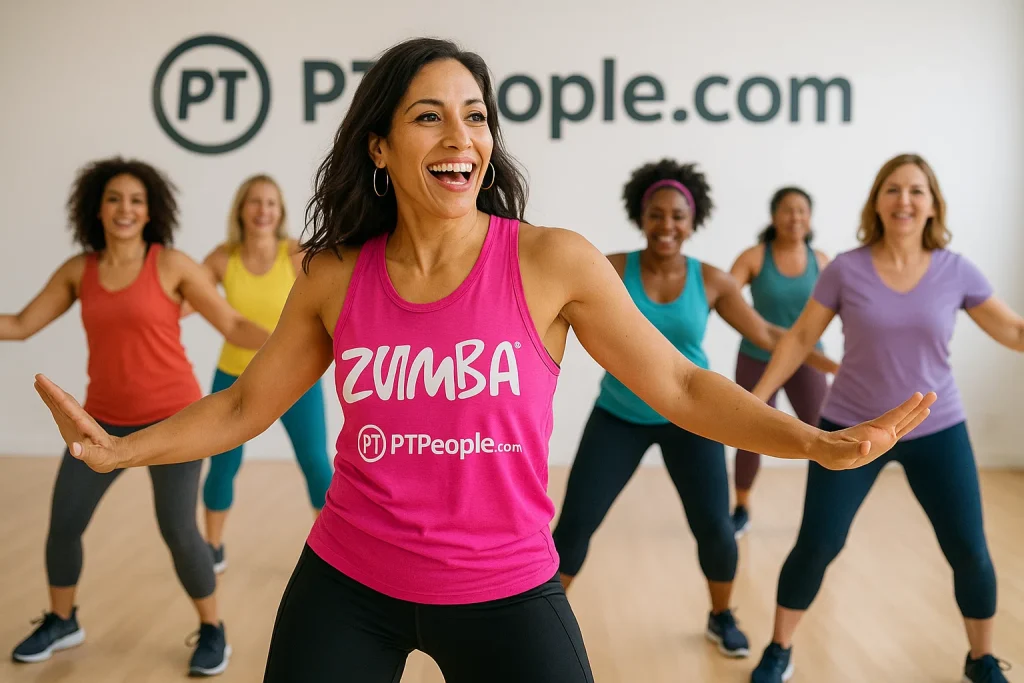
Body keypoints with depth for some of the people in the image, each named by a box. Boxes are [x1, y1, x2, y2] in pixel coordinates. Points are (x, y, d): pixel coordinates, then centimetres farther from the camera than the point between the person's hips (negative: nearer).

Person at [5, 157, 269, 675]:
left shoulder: (173, 265, -9)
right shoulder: (77, 270, 2)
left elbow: (234, 326, -8)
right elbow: (19, 326, 5)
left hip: (173, 417, -4)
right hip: (105, 420, 4)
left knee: (177, 530, -10)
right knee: (63, 523, 6)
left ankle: (212, 630, 13)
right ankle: (61, 622, 32)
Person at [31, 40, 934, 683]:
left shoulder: (552, 262, -11)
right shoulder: (336, 277, -3)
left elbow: (680, 387, -7)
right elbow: (243, 407, 7)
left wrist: (816, 443, -16)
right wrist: (119, 449, -2)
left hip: (505, 594, -2)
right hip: (344, 586, 2)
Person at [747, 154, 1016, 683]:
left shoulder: (956, 271, -6)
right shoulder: (846, 269, -10)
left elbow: (1013, 330, 5)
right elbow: (800, 337, -1)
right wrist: (756, 397, -3)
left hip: (936, 431, 2)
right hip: (852, 429, -1)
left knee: (970, 553, 3)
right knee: (816, 546, -4)